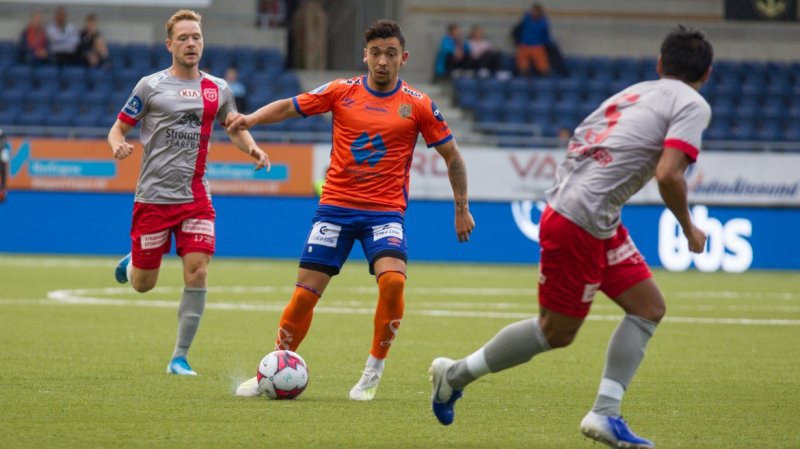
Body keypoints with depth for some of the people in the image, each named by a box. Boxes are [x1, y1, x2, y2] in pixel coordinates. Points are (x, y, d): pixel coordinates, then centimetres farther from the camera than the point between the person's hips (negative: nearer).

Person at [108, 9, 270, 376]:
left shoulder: (217, 90, 7)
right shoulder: (151, 85, -2)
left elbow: (235, 129, 22)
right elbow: (118, 128, 3)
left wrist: (252, 148, 0)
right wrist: (118, 146, -21)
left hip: (195, 198, 2)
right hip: (153, 196, -2)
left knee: (197, 275, -12)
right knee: (143, 284, 4)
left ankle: (180, 358, -1)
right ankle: (132, 262, 42)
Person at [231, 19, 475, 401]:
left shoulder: (418, 105, -1)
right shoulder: (341, 92, 2)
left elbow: (451, 156, 8)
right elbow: (289, 107, 9)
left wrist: (462, 208, 6)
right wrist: (251, 119, -8)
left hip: (386, 210, -1)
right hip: (336, 206, 1)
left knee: (393, 280, -26)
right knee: (306, 291, -3)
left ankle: (373, 374, -9)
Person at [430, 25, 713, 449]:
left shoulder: (633, 93, 17)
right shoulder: (692, 105, -7)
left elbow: (578, 144, 18)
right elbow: (668, 174, -20)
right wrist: (689, 230, -6)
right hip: (580, 223, -9)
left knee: (649, 307, 9)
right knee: (556, 332, 5)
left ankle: (605, 413, 7)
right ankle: (457, 373, 19)